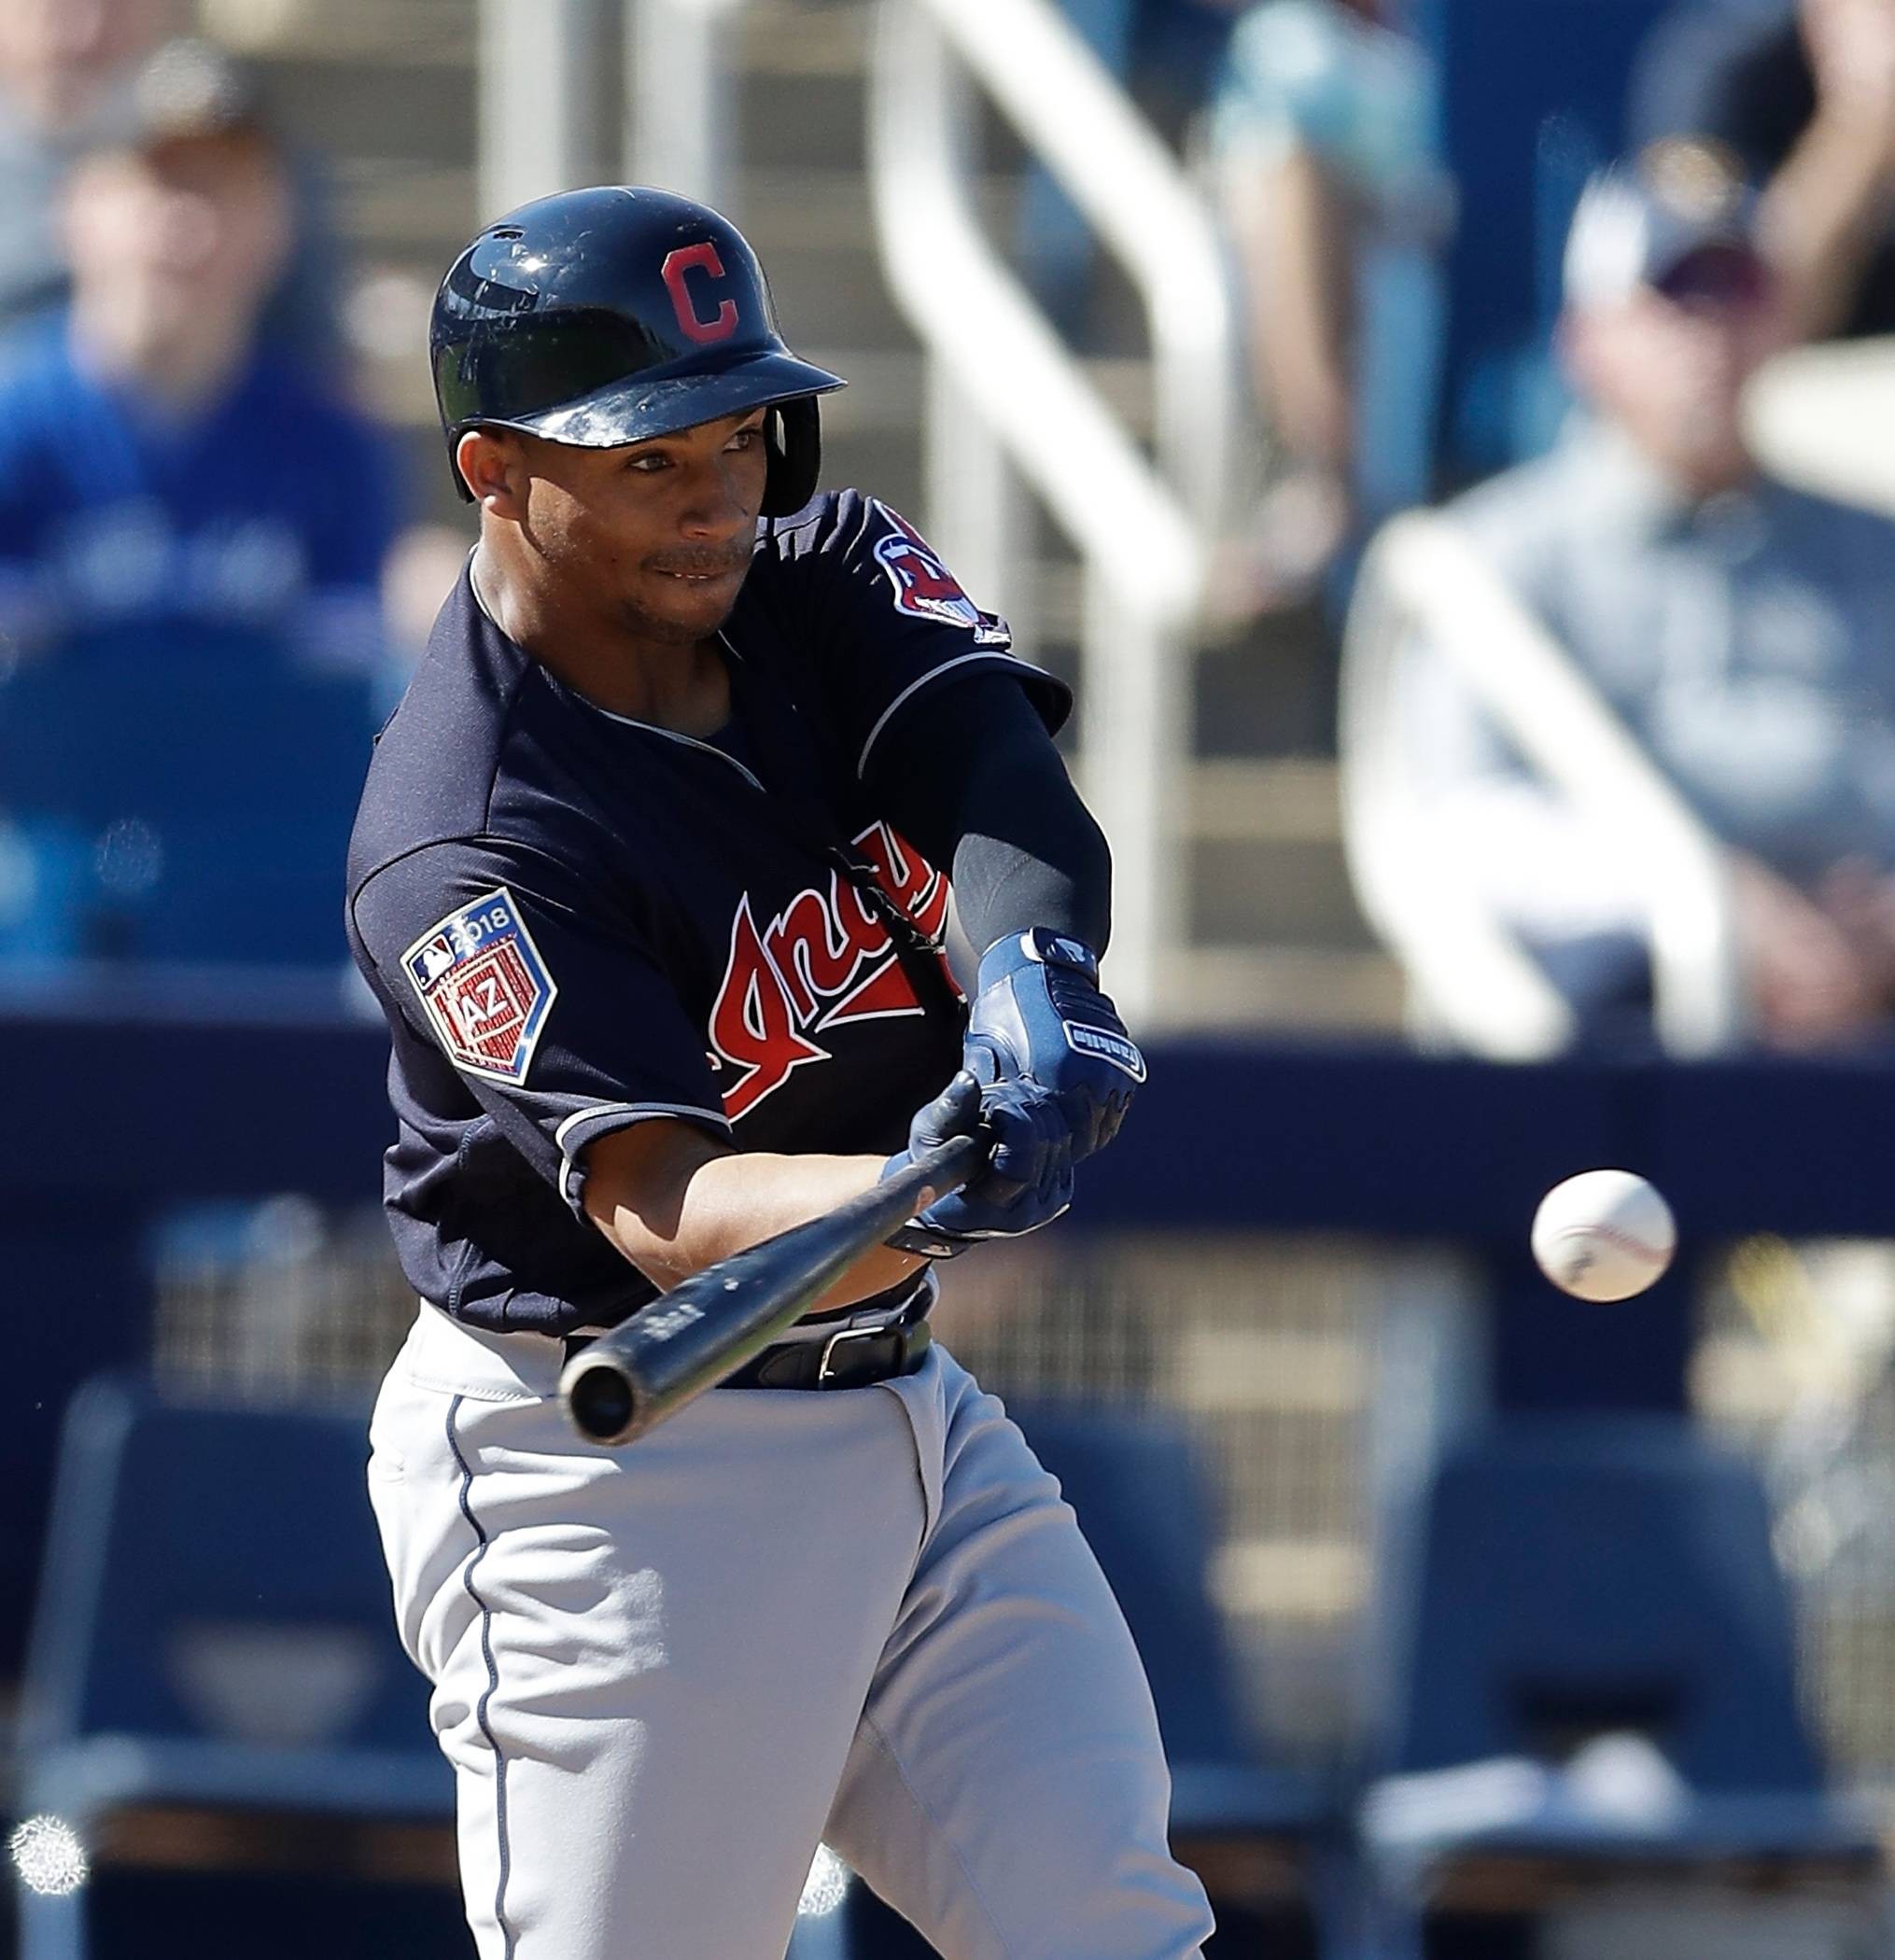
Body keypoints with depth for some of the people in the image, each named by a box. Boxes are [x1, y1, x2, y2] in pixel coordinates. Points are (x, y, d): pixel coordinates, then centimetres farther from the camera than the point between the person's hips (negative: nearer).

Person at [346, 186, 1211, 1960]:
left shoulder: (828, 579, 0)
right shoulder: (464, 848, -22)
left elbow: (1015, 800, -17)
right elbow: (667, 1212, -32)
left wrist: (1032, 967, -41)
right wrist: (916, 1199, -52)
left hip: (904, 1406, 7)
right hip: (613, 1477, -7)